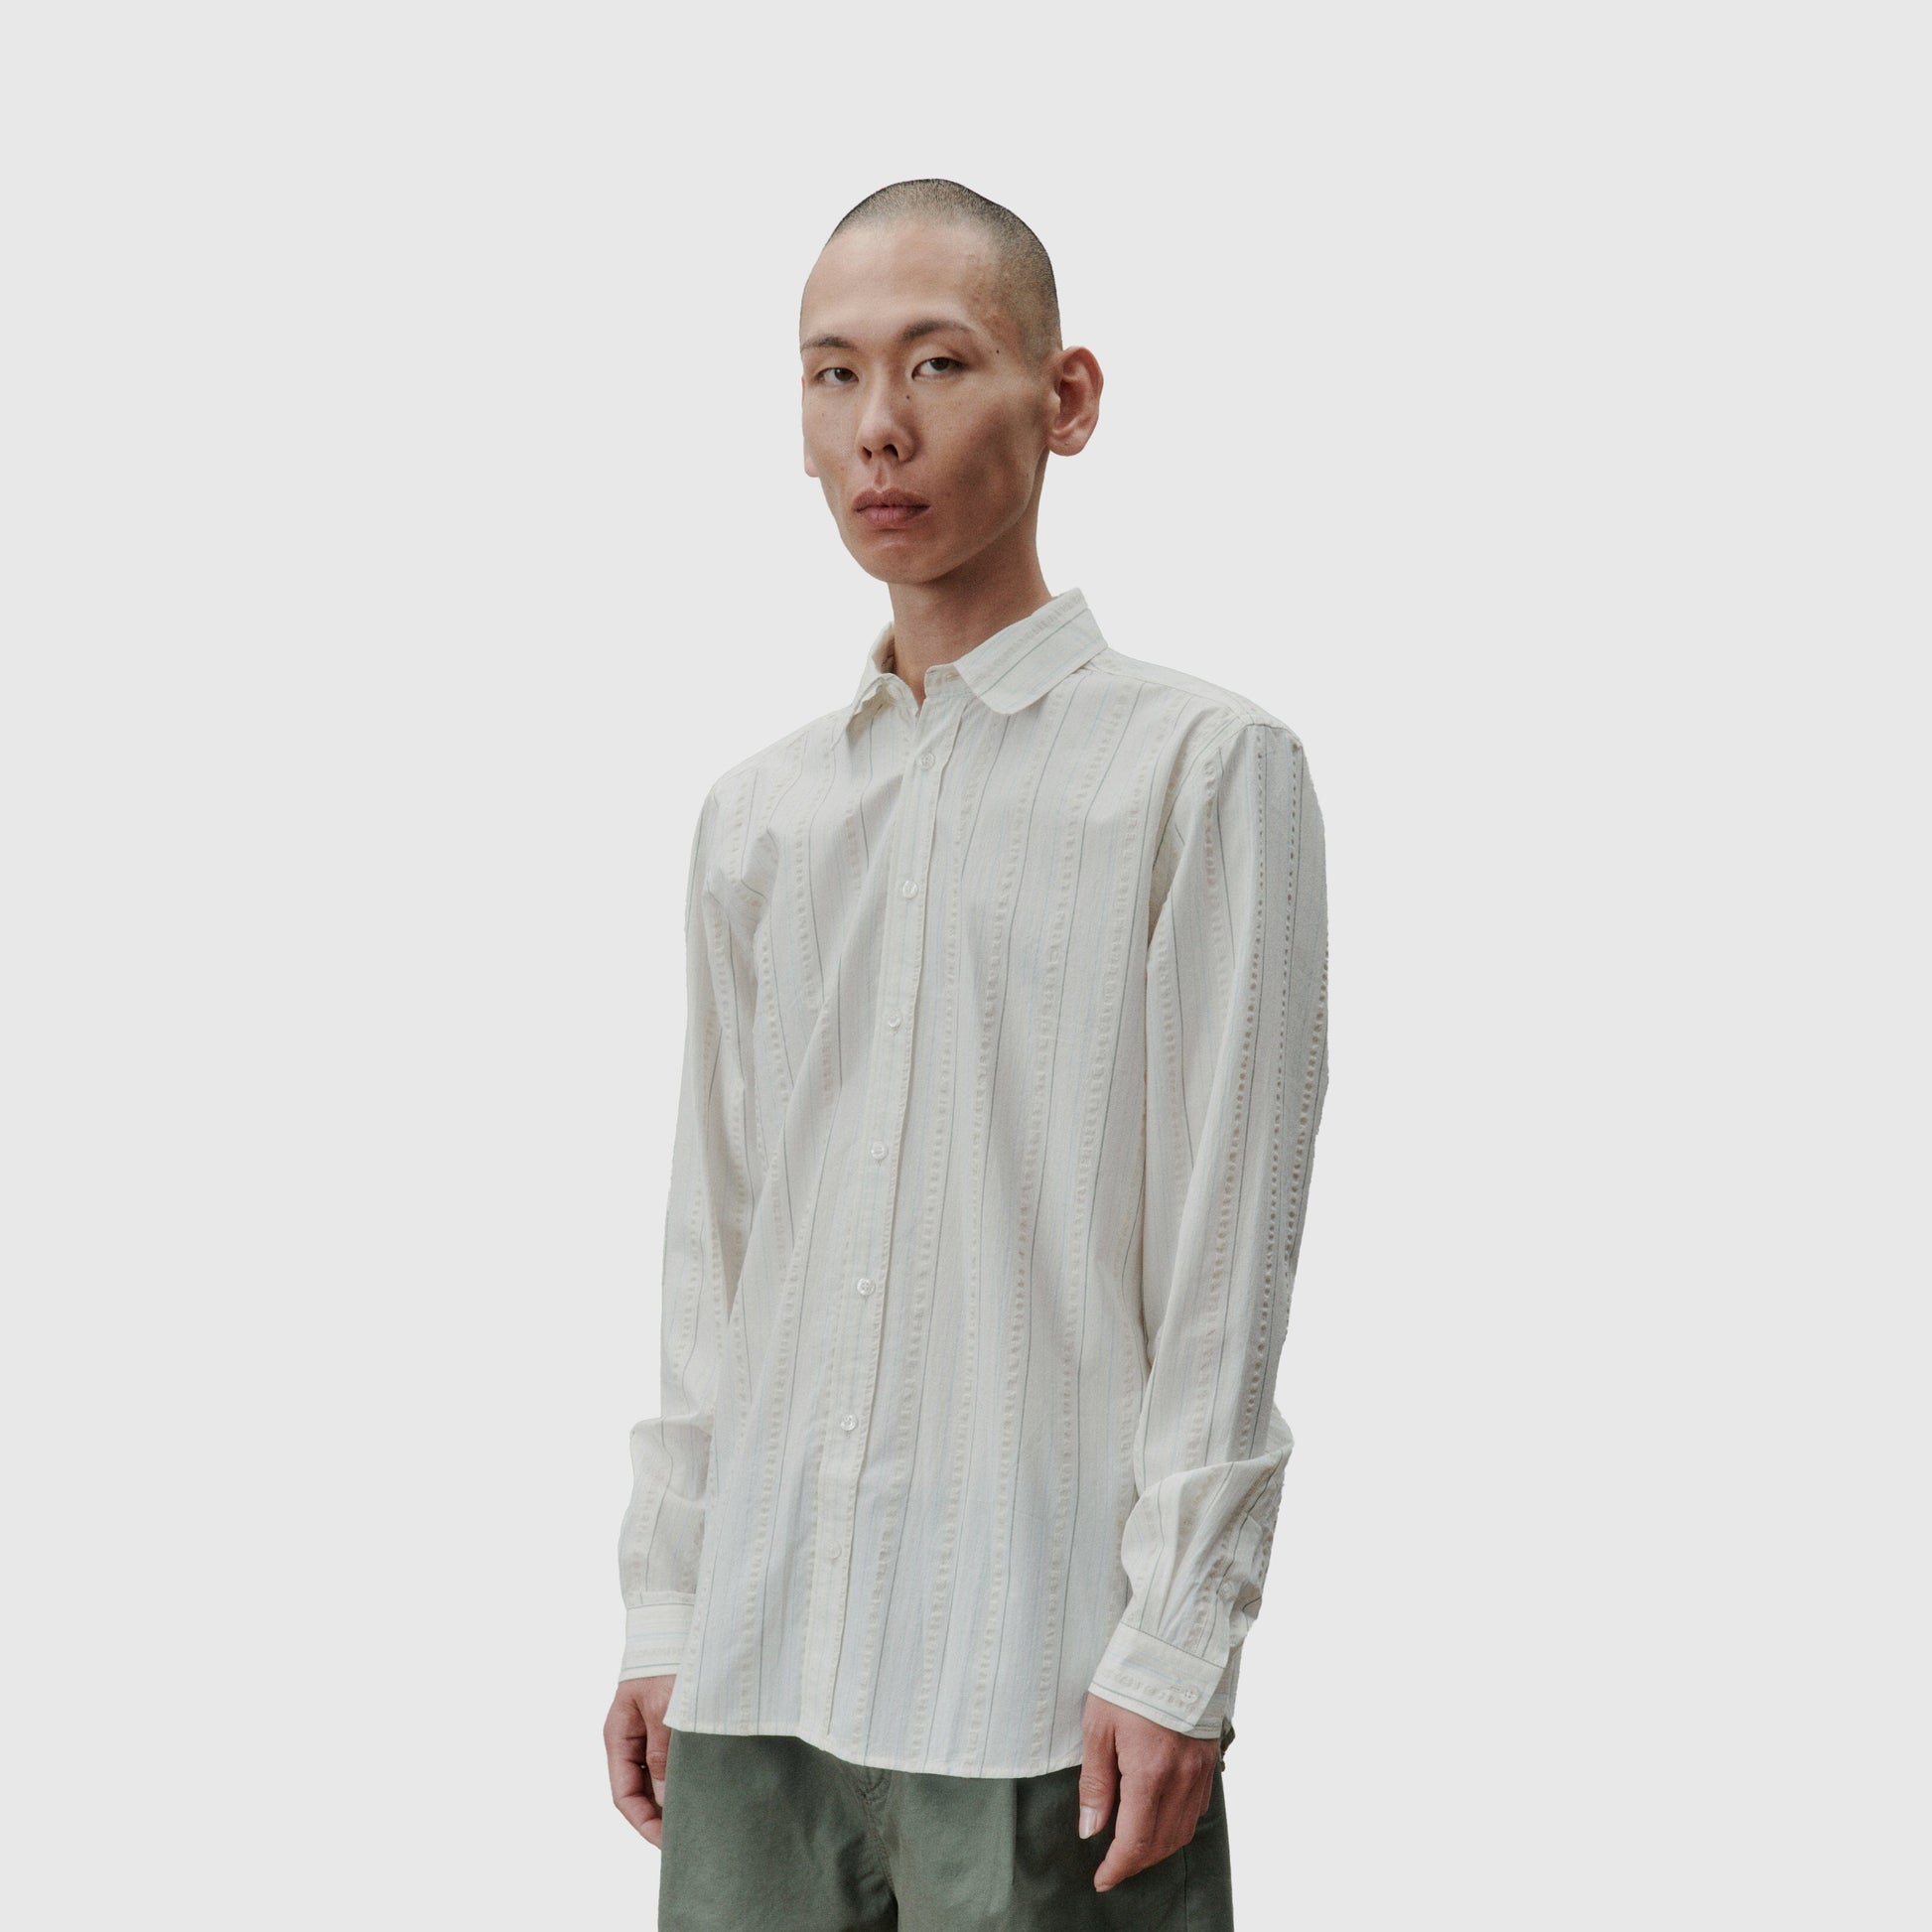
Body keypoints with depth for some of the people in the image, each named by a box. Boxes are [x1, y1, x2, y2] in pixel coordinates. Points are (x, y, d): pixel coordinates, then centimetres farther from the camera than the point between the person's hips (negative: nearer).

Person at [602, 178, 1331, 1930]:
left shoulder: (1200, 765, -2)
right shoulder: (757, 818, 14)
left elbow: (1231, 1248, -6)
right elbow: (713, 1240, 15)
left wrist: (1175, 1648, -10)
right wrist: (665, 1604, 10)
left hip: (1044, 1667, -4)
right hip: (762, 1658, 5)